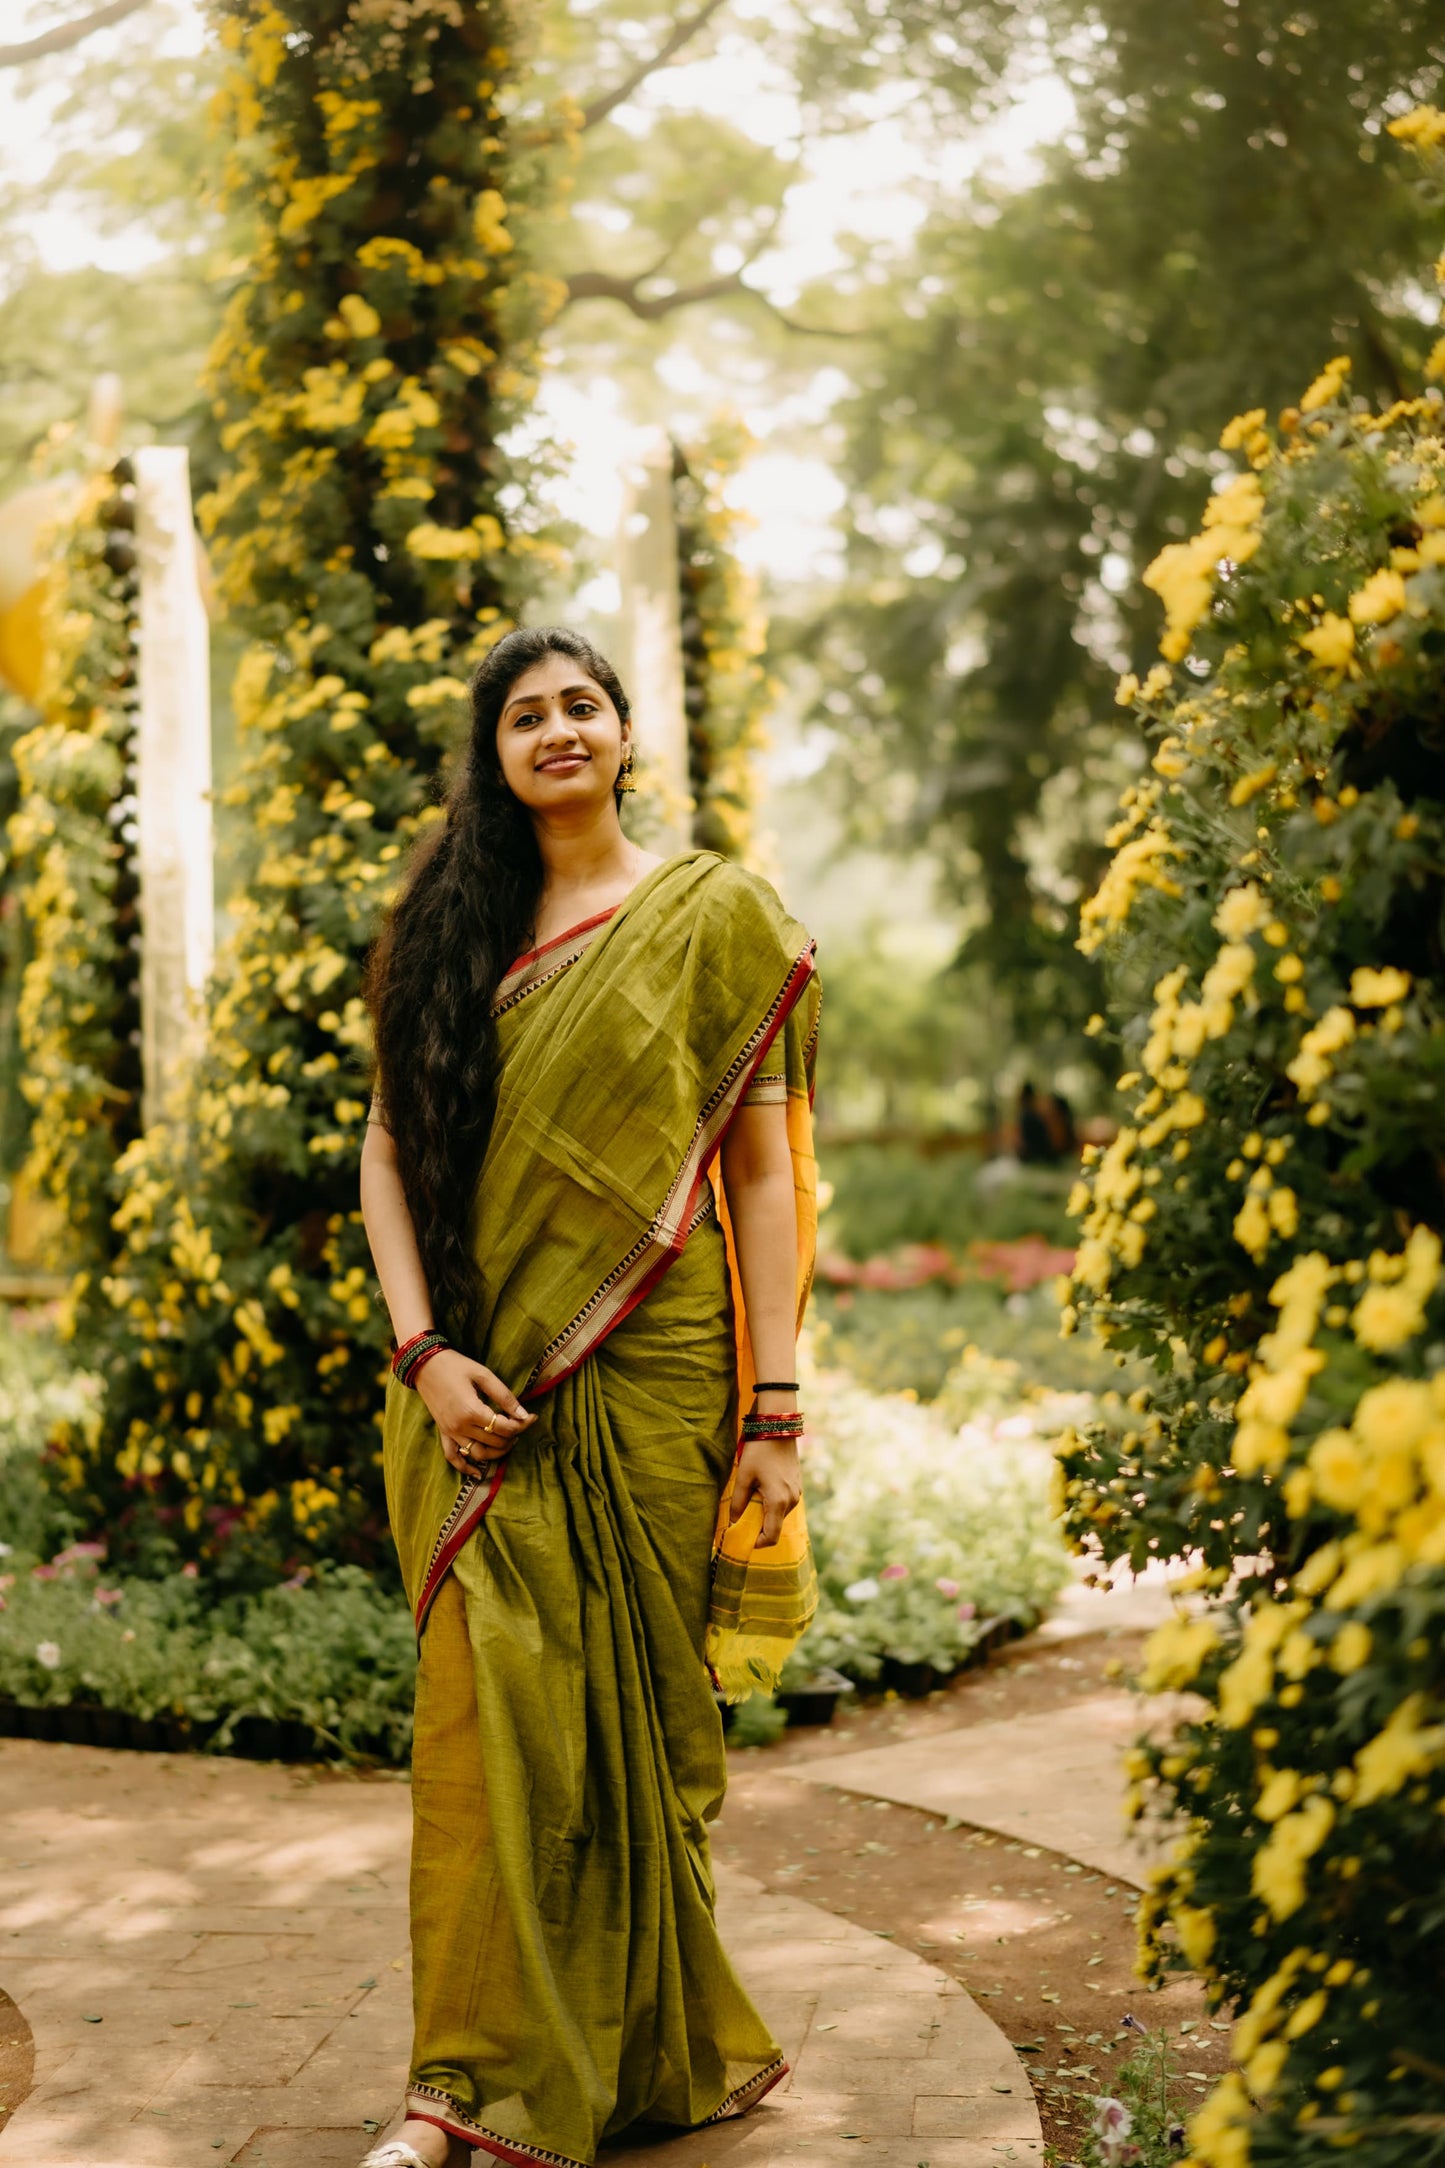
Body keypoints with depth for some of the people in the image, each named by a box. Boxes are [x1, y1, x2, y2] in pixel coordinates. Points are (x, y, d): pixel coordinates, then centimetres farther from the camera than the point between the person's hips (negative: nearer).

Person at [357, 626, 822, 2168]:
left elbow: (764, 1172, -2)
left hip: (651, 1379, -2)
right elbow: (388, 1150, 8)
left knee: (631, 1711, 3)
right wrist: (425, 1350, -6)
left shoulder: (712, 915, 3)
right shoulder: (451, 925, 11)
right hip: (485, 1392, 2)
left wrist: (775, 1410, -8)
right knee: (488, 1710, -2)